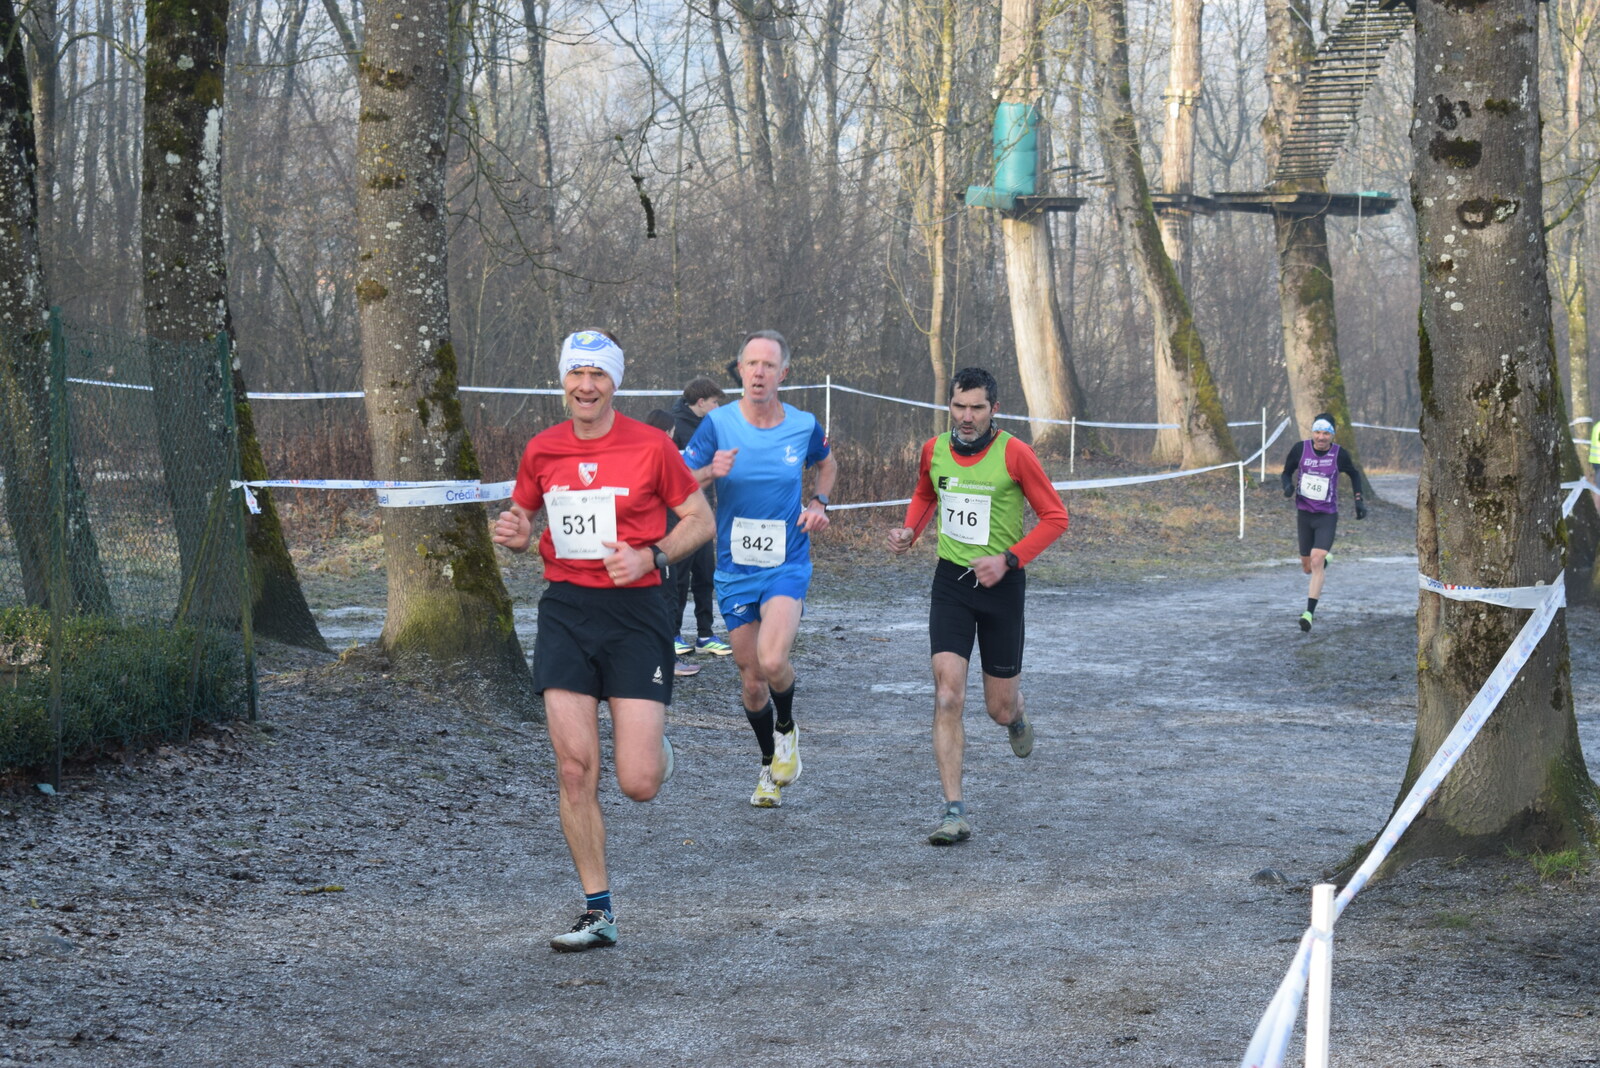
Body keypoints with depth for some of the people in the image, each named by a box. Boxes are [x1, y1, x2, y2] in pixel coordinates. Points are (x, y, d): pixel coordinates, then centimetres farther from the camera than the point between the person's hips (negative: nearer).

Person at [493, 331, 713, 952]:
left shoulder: (651, 446, -4)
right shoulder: (541, 451, 6)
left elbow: (700, 519, 3)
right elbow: (522, 516, 21)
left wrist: (651, 557, -13)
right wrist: (515, 535, -3)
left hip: (634, 610, -3)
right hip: (565, 612, 3)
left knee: (638, 783, -8)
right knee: (574, 770, -5)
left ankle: (653, 744, 31)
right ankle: (598, 912, 6)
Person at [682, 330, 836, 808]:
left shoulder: (804, 426, -2)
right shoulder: (718, 424, -6)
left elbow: (827, 464, 21)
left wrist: (819, 504, 3)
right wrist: (711, 472, -24)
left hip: (788, 565, -1)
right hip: (735, 568, 1)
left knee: (771, 661, -23)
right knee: (751, 679, 7)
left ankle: (787, 728, 9)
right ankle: (770, 766, 31)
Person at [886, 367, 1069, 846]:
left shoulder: (1014, 454, -13)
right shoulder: (934, 450, 0)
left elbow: (1055, 516, -6)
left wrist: (1008, 559, -17)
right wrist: (910, 531, 2)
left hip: (1002, 583, -2)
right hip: (951, 580, 2)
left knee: (999, 708, 8)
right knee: (948, 695, -15)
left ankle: (1016, 714, 49)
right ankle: (954, 811, -13)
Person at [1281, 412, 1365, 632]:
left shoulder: (1339, 454, -10)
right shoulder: (1300, 449, -8)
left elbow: (1354, 474, 10)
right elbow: (1287, 472, 6)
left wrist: (1359, 500, 6)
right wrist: (1288, 486, -15)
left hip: (1327, 516, -3)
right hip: (1304, 513, 3)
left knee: (1317, 562, -18)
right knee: (1307, 566, 12)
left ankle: (1309, 612, -16)